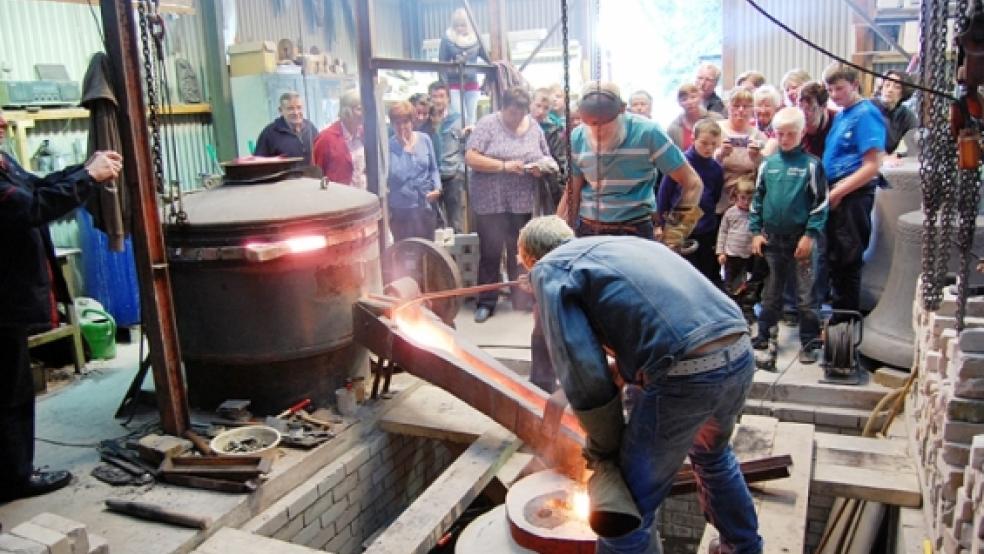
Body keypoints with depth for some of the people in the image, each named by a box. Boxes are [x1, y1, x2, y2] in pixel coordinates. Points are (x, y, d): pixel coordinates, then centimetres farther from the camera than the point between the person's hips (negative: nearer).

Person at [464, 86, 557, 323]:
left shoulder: (534, 127, 7)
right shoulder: (487, 124, -6)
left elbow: (547, 160, 15)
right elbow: (471, 158, -13)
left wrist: (540, 169, -9)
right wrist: (504, 166, -21)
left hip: (522, 202, 3)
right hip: (490, 200, -3)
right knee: (490, 252, 3)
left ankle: (522, 298, 23)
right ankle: (486, 302, 14)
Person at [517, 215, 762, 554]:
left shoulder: (549, 269, 4)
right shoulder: (619, 244, 27)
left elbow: (584, 372, -5)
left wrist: (603, 450, 6)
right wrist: (622, 370, 29)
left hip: (688, 373, -9)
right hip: (740, 354, 9)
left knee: (627, 511, 6)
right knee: (711, 454, 37)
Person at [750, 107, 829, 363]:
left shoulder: (811, 164, -5)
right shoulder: (768, 164, 6)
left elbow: (821, 202, -6)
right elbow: (757, 198, 11)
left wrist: (810, 235, -12)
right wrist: (756, 232, 4)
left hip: (801, 239, -3)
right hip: (771, 239, 4)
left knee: (806, 296, 1)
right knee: (770, 293, 15)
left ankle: (808, 343, 11)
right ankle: (762, 337, 25)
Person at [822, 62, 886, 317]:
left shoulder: (865, 114, -11)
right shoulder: (840, 115, 14)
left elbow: (872, 166, -17)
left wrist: (837, 192, -16)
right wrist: (830, 191, 9)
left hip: (853, 195, -9)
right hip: (836, 195, 9)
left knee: (847, 259, 0)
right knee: (834, 258, 17)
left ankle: (847, 317, 12)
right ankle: (838, 312, 30)